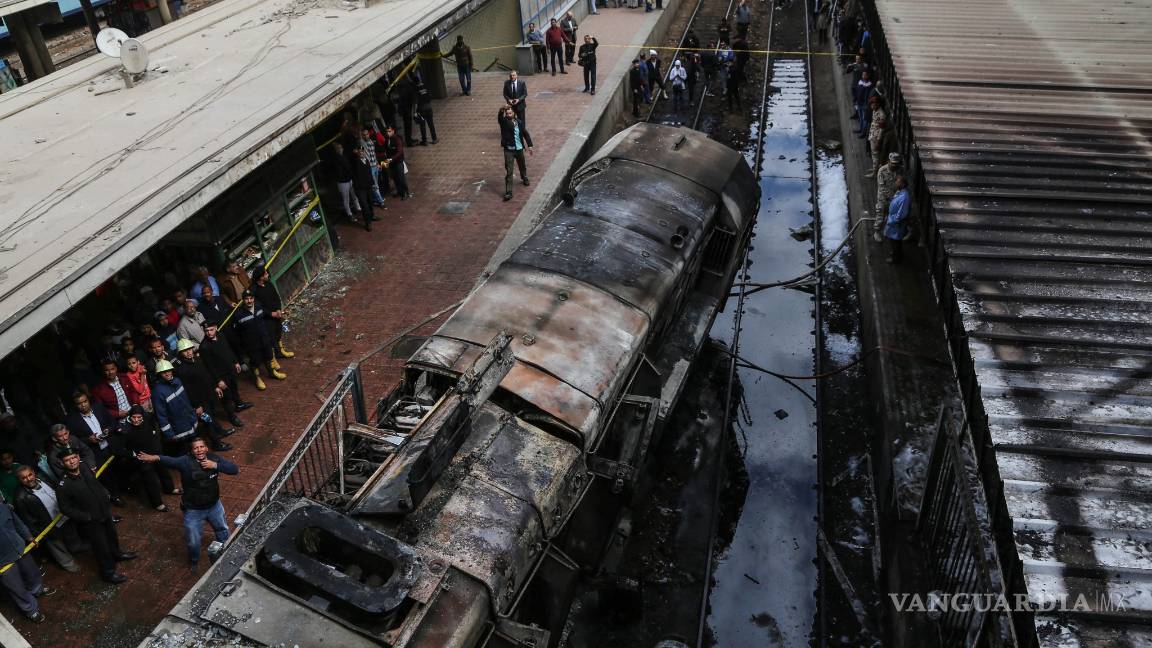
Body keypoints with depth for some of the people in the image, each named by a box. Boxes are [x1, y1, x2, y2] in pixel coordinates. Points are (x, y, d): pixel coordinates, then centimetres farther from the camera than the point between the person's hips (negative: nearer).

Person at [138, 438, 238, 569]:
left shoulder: (214, 458, -12)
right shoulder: (186, 461, -20)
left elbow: (235, 469, -17)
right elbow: (171, 461, -36)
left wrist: (215, 465, -28)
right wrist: (156, 458, -53)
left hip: (214, 506, 3)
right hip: (193, 510, -3)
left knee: (222, 529, 26)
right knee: (193, 541, 10)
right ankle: (194, 562, 43)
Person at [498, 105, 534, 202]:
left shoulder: (519, 122, 1)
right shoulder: (504, 122, -7)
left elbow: (525, 133, 8)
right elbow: (499, 117, -29)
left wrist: (530, 145, 5)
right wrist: (502, 110, -47)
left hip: (519, 149, 3)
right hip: (508, 150, -3)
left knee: (522, 166, 25)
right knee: (508, 172, -8)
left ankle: (524, 178, 56)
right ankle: (508, 192, -9)